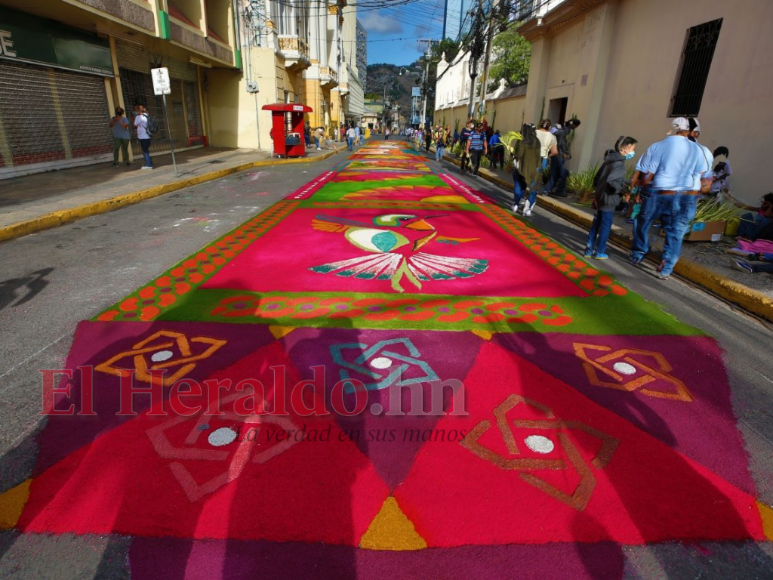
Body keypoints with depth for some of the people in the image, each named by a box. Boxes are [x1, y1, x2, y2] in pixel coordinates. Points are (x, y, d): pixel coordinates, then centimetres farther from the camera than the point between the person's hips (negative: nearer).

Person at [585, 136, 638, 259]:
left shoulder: (608, 160, 10)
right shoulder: (620, 164, -17)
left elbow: (597, 178, 14)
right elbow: (610, 180, -30)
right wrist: (623, 189, -18)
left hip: (600, 198, 8)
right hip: (608, 200, -8)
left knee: (596, 224, 13)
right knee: (605, 226, 3)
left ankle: (589, 249, 18)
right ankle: (600, 252, 11)